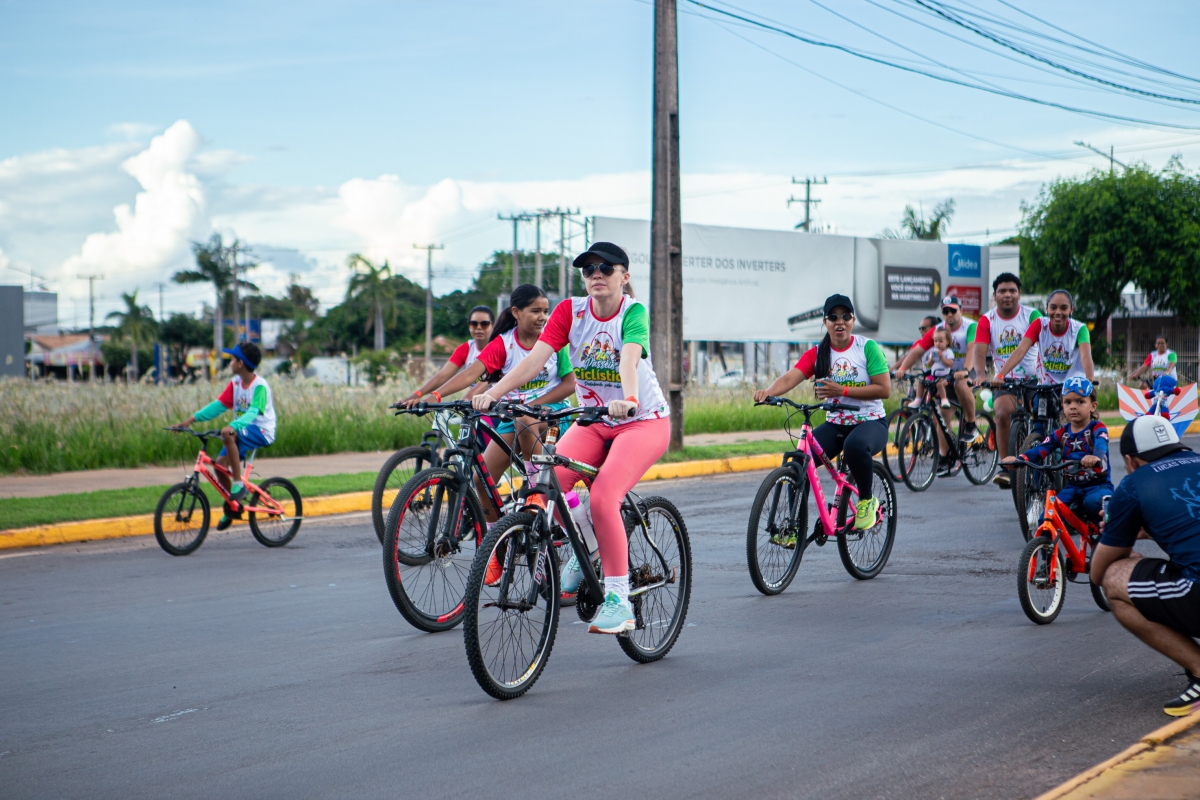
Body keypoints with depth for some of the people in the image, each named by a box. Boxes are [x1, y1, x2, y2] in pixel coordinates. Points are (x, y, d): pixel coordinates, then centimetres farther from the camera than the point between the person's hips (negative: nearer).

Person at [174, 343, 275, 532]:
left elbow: (253, 412, -31)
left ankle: (238, 484, -24)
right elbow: (219, 405, 3)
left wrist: (233, 426, -48)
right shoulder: (235, 383, 5)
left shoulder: (260, 386, -18)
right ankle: (233, 504, 15)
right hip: (242, 431, 8)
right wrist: (192, 419, -6)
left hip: (261, 431, -8)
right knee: (220, 464, -7)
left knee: (228, 435, -34)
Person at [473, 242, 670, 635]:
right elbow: (535, 358, -17)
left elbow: (629, 360, -34)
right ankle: (576, 555, 6)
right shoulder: (570, 311, -4)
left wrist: (628, 400, -55)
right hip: (592, 422, 4)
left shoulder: (633, 312, -14)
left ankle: (618, 599, -17)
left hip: (643, 421, -4)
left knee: (603, 496, -27)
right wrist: (492, 393, -32)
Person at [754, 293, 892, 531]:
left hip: (870, 422, -4)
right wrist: (768, 391, -36)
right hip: (834, 424, 4)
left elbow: (884, 389, -12)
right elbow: (790, 377, -14)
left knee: (855, 445, -39)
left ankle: (867, 500, -13)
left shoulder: (868, 347, -7)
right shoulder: (817, 353, 2)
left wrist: (842, 390, -21)